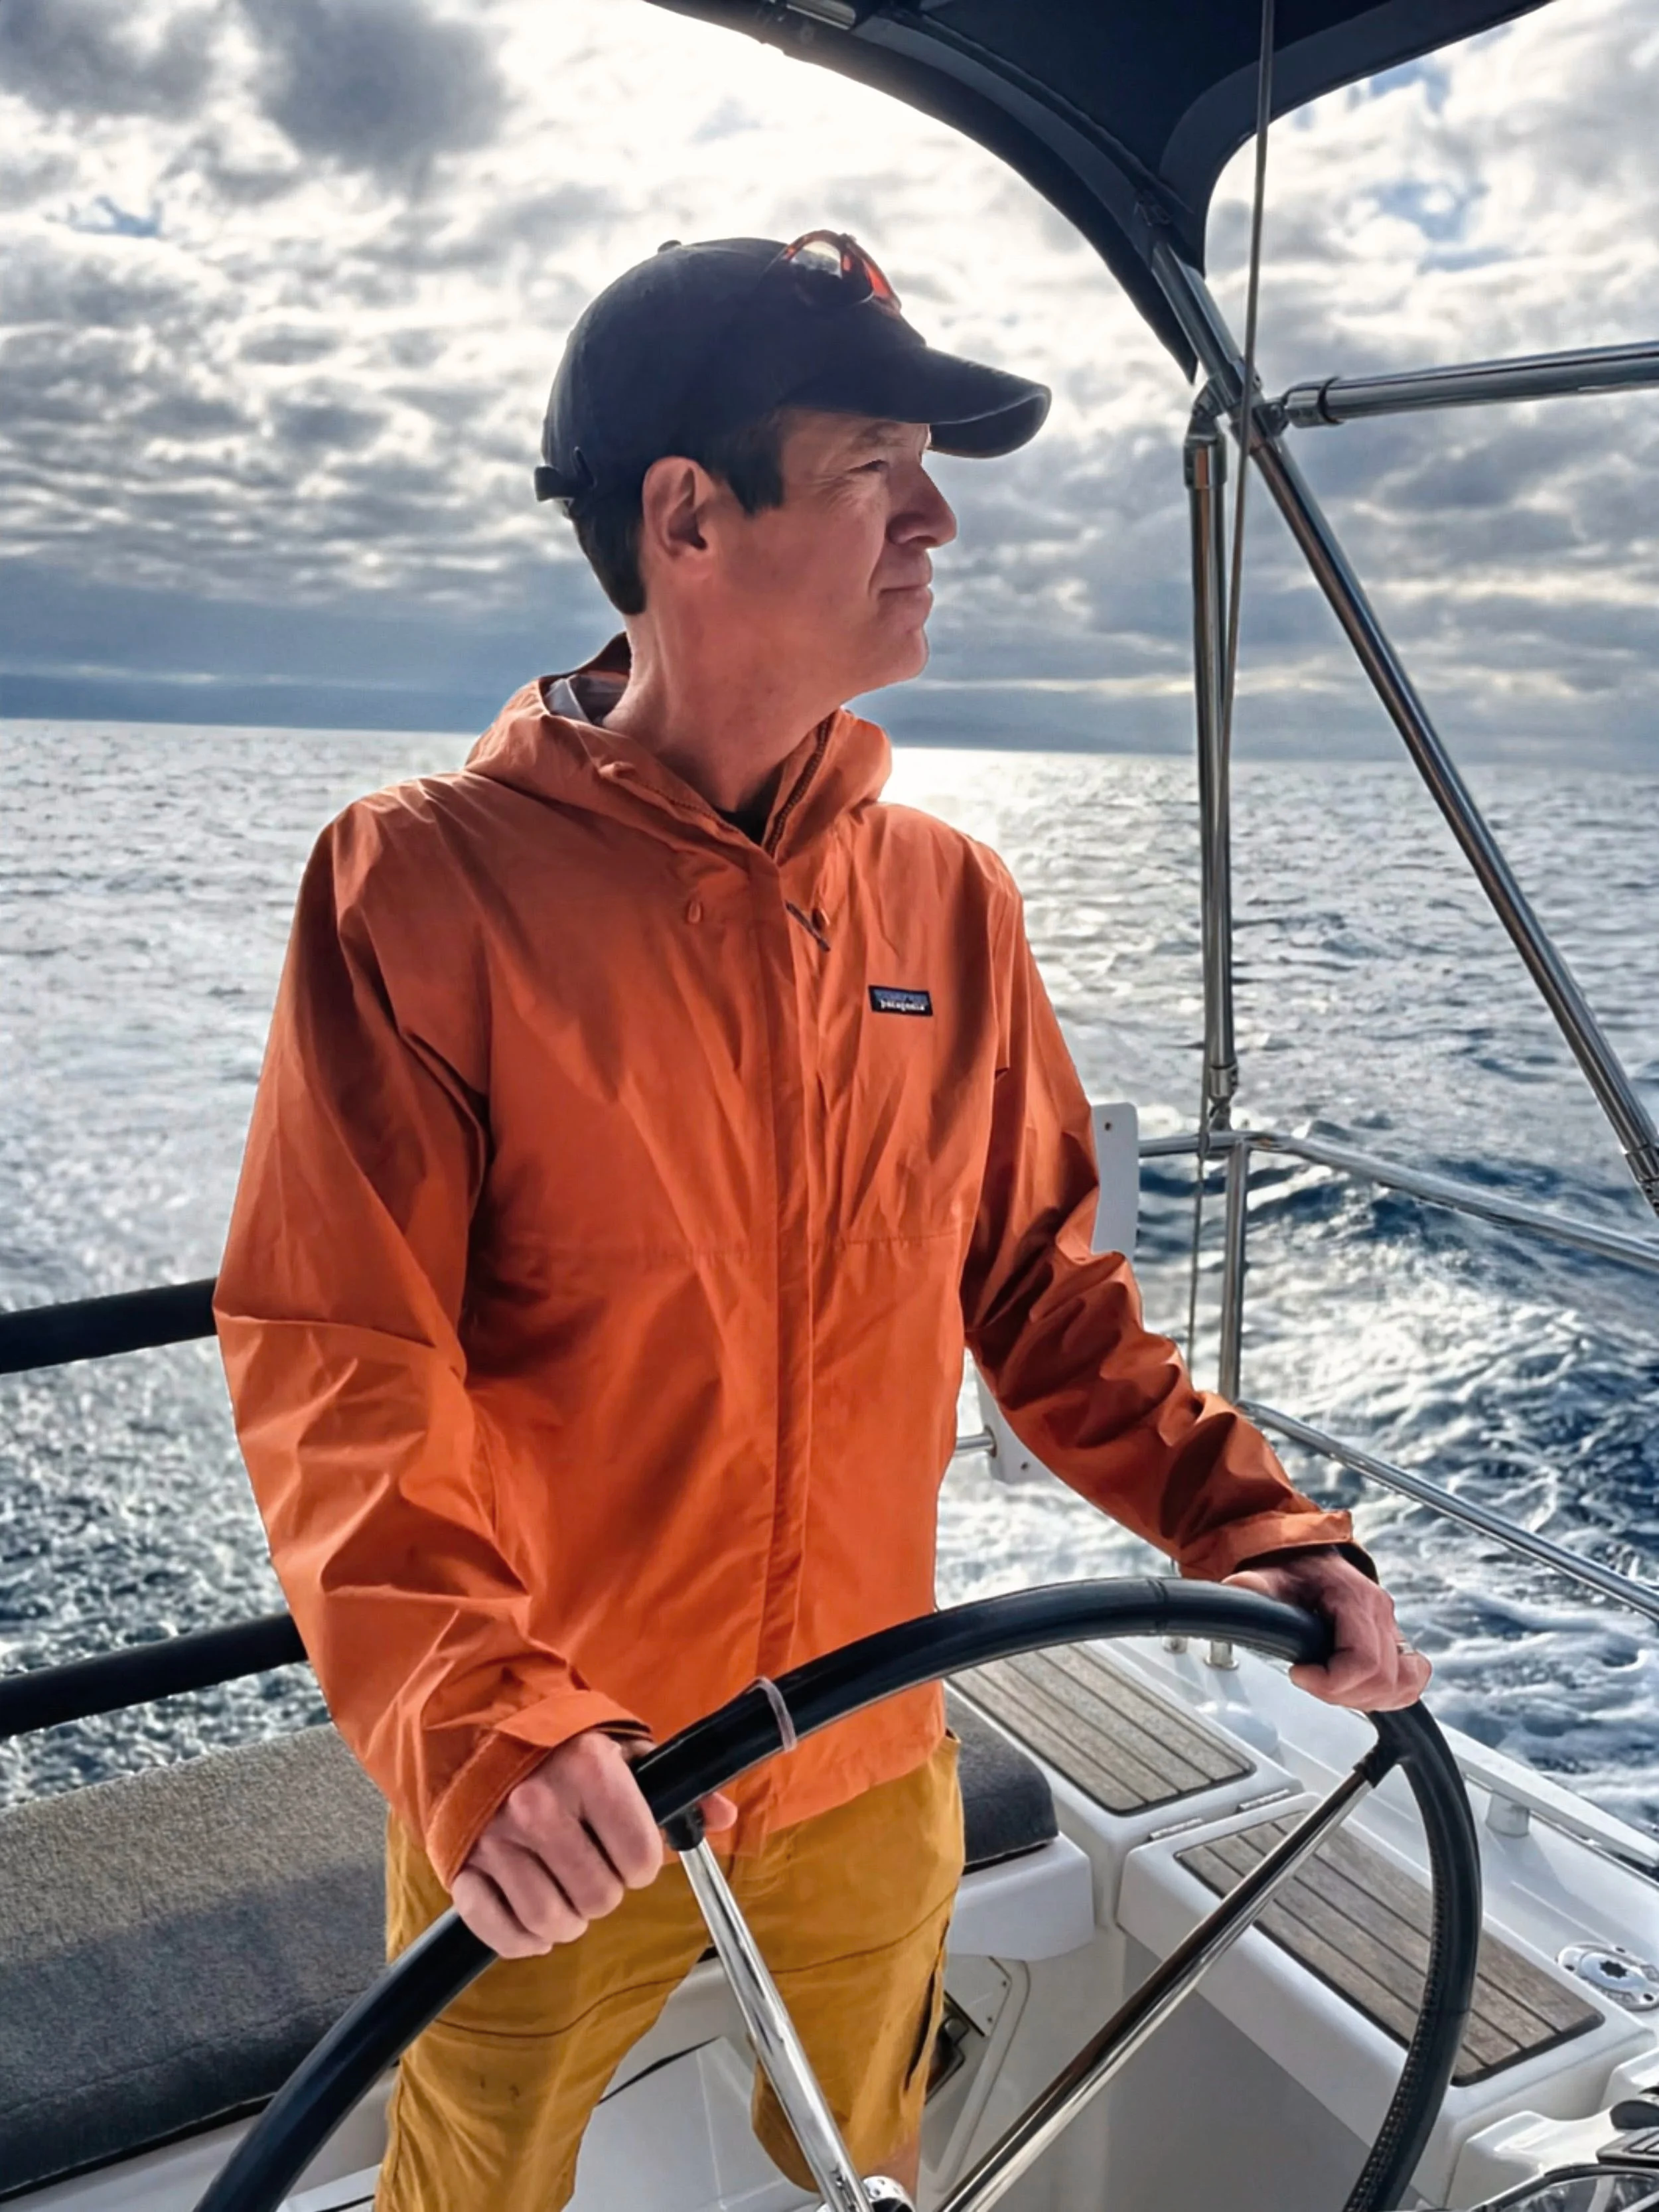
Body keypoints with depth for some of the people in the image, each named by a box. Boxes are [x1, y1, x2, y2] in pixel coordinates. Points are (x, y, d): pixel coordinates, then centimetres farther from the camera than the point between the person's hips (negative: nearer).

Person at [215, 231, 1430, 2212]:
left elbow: (1039, 1283, 4)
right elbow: (334, 1361, -20)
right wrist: (478, 1717, -33)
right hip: (554, 1822, -3)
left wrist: (1254, 1523, -6)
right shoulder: (423, 882, -16)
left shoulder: (950, 897, -2)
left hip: (877, 1778, 4)